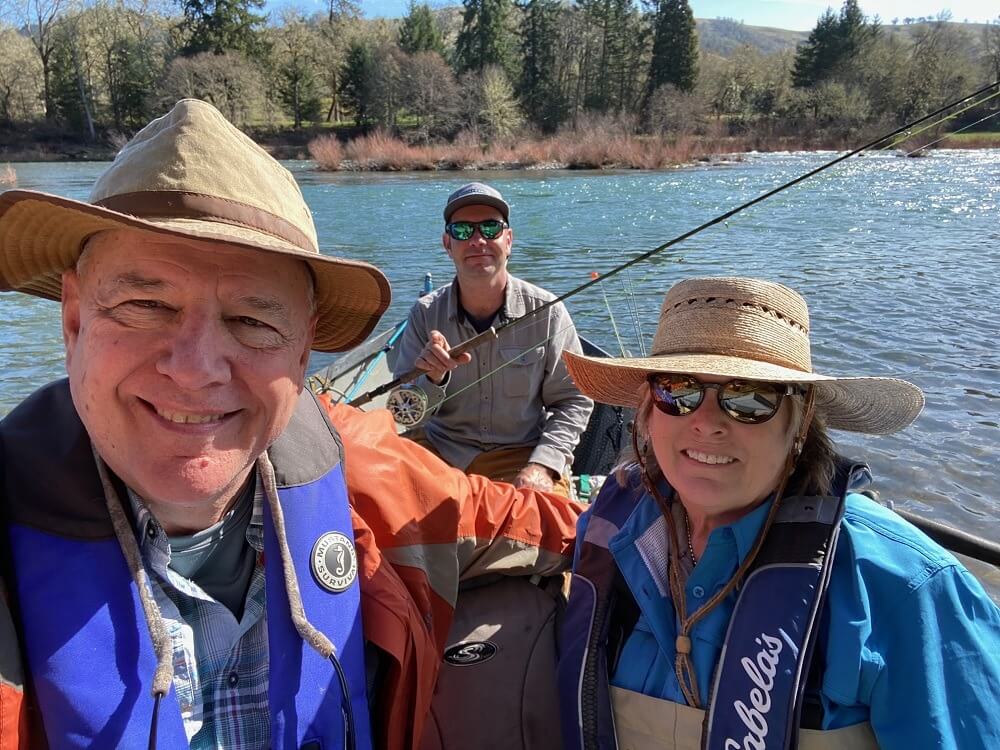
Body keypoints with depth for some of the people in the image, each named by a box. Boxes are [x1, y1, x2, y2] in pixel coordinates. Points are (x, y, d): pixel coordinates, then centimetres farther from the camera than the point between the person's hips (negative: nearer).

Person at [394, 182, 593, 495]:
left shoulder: (547, 311, -8)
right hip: (439, 448, 2)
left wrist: (542, 465, -14)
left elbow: (574, 401, 0)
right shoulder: (425, 313, -3)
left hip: (523, 452, -1)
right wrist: (432, 379, -23)